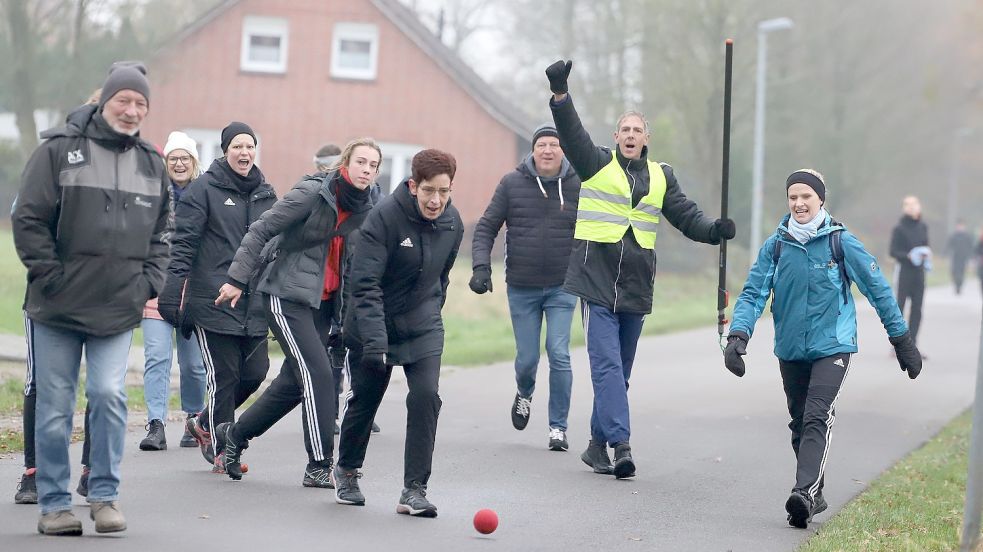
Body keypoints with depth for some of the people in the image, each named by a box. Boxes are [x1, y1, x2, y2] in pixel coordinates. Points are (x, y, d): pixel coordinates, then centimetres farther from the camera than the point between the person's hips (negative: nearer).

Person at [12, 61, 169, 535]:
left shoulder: (152, 164, 12)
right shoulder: (59, 150, -3)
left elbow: (160, 234, 20)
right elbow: (29, 220, -4)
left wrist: (148, 285, 7)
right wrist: (51, 277, -8)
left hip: (119, 310, 2)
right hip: (56, 308, -2)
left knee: (109, 395, -11)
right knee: (54, 407, 2)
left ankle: (105, 494, 2)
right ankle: (54, 503, 12)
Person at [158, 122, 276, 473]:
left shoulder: (265, 193, 15)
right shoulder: (204, 189, -3)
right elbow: (183, 242, -8)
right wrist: (173, 292, -15)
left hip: (253, 303, 6)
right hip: (213, 300, -6)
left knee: (254, 373, 2)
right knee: (224, 375, -4)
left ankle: (205, 424, 25)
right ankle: (221, 450, 9)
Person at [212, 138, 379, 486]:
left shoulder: (366, 210, 3)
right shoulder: (312, 193, -14)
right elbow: (262, 230, -11)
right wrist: (238, 279, -13)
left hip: (323, 303, 7)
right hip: (286, 294, -7)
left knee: (294, 382, 8)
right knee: (318, 373, -15)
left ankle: (235, 434, 28)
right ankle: (320, 464, -10)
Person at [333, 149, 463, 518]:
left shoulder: (452, 223, -5)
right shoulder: (383, 217, -23)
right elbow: (364, 284, -27)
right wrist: (374, 340, -35)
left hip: (423, 328, 3)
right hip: (374, 326, -3)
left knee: (425, 396, -15)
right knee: (364, 400, 11)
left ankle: (414, 490, -7)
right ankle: (346, 471, 38)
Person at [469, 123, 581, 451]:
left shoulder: (577, 186, -2)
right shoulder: (512, 184, -1)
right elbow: (486, 228, 3)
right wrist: (481, 267, -10)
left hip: (562, 287, -1)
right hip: (522, 288, 1)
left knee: (559, 354, -11)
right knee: (527, 358, 5)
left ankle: (558, 427, 2)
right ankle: (524, 394, 41)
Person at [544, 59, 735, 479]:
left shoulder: (661, 177, 13)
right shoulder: (596, 164, 2)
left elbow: (685, 214, 9)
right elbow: (571, 133, -12)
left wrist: (713, 230, -11)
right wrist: (560, 95, -28)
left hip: (636, 288, 5)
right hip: (596, 283, -4)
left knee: (619, 371, 11)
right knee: (607, 365, -13)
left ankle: (598, 442, 22)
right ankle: (620, 444, -20)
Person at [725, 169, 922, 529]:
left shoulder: (841, 242, -5)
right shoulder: (775, 246, 1)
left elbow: (878, 289, 3)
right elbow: (753, 293, -1)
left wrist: (902, 340, 6)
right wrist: (738, 335, -18)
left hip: (832, 346, -4)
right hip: (790, 348, 4)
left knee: (817, 418, -20)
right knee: (800, 424, 11)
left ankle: (805, 492, -32)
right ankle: (814, 495, 25)